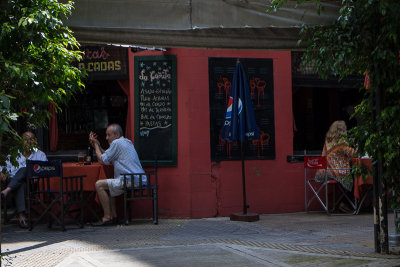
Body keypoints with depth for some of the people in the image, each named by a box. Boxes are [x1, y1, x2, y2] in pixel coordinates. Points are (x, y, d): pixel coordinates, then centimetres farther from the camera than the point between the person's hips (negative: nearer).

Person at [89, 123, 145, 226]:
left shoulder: (117, 143, -8)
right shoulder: (127, 142, 23)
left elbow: (102, 160, -6)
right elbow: (109, 158, 29)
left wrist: (96, 144, 7)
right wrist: (98, 146, 22)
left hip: (130, 181, -10)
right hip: (138, 180, 10)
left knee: (99, 185, -10)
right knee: (107, 186, 24)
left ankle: (107, 217, -10)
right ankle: (113, 216, 16)